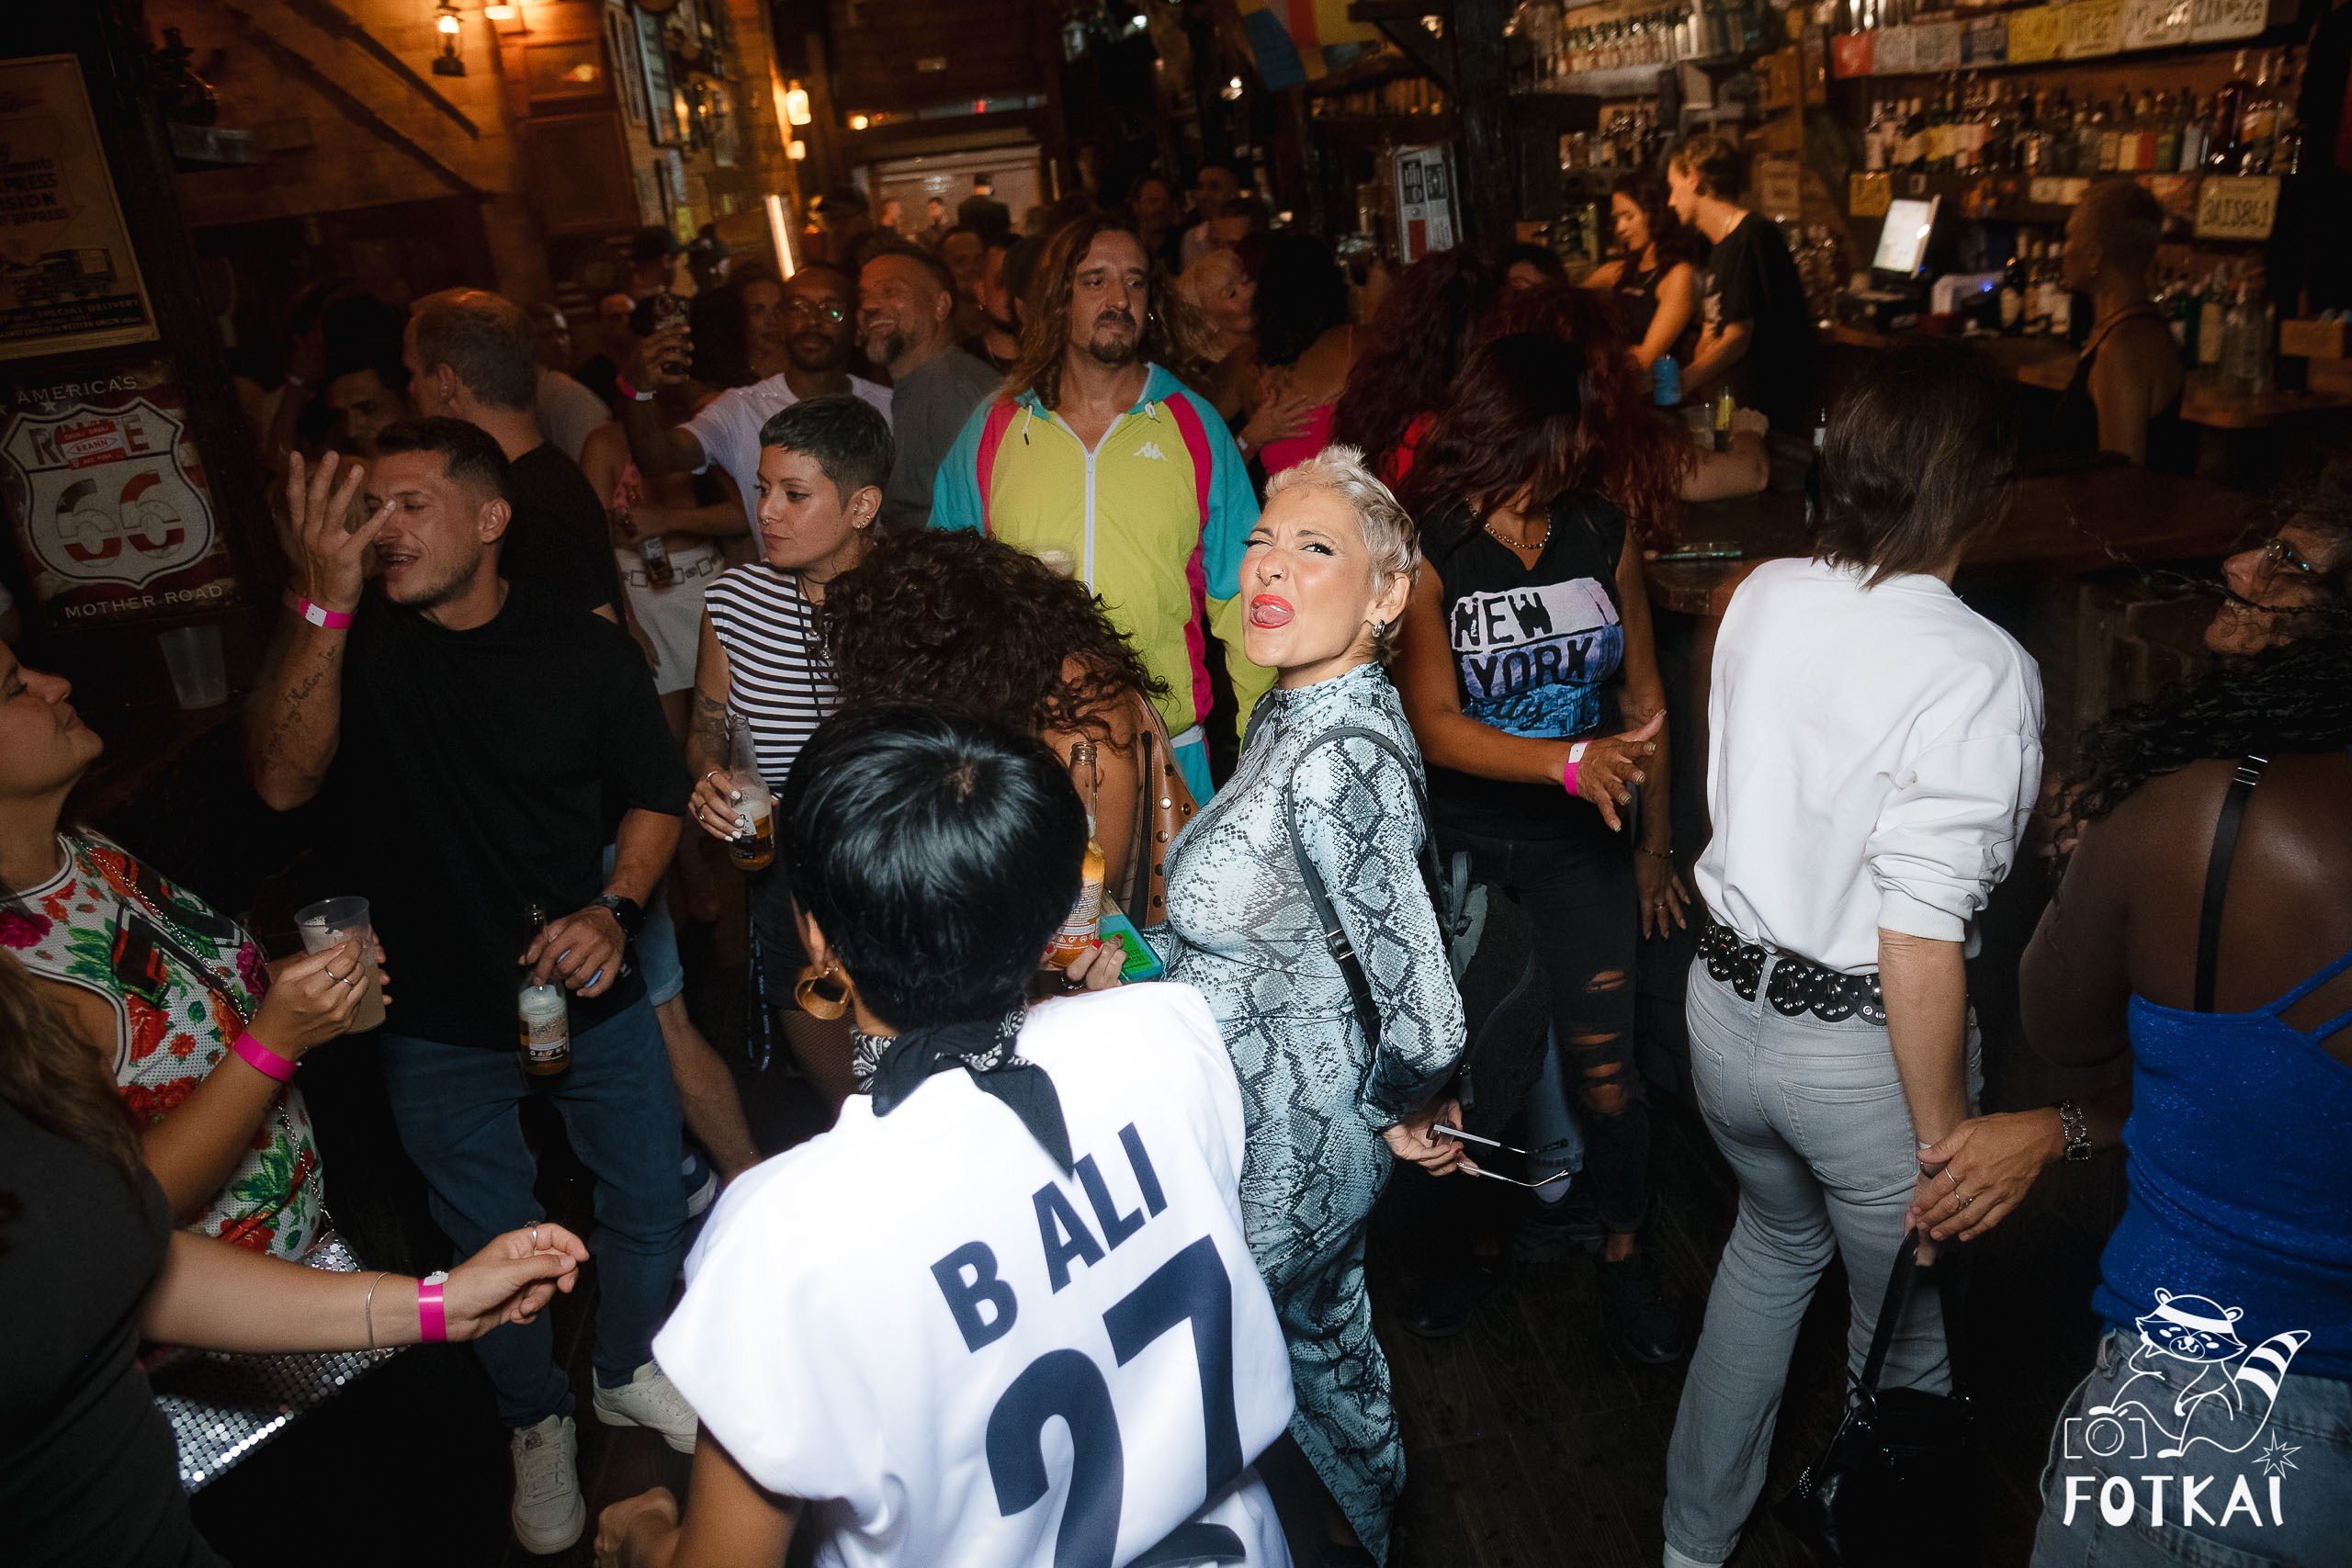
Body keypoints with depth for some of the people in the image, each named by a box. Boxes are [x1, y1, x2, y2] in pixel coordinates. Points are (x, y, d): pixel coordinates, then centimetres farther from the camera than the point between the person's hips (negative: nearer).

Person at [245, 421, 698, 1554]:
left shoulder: (586, 652, -9)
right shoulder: (353, 642, -10)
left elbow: (654, 797, 1)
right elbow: (282, 780, -25)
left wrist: (613, 908, -16)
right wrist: (324, 602, -34)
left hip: (592, 994, 1)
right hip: (441, 1026, -1)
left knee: (648, 1199, 17)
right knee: (492, 1241, 17)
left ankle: (630, 1370, 47)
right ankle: (536, 1422, 44)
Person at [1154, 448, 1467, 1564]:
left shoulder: (1343, 756, -33)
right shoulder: (1288, 715, -2)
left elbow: (1423, 1015, -33)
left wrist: (1405, 1108, -16)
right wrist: (1142, 955, 11)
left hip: (1281, 1138, -9)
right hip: (1266, 1119, 9)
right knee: (1324, 1333, 29)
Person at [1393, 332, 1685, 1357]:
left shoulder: (1605, 531, -1)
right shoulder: (1428, 548, -11)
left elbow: (1641, 694, 9)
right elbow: (1434, 725, -16)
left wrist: (1656, 842, 13)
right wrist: (1573, 759, -30)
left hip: (1584, 844, 2)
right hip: (1464, 839, -1)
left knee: (1604, 1067, 3)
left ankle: (1624, 1255, 28)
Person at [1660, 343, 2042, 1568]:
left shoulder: (1759, 598, -4)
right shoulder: (1979, 670, -22)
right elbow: (1921, 940, -24)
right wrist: (1942, 1147, -15)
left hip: (1728, 1000, 6)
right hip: (1864, 1049, -6)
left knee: (1776, 1239, 32)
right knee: (1904, 1340, 21)